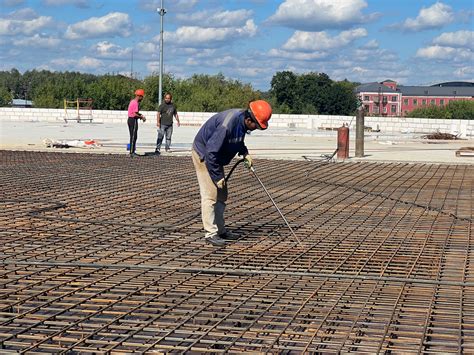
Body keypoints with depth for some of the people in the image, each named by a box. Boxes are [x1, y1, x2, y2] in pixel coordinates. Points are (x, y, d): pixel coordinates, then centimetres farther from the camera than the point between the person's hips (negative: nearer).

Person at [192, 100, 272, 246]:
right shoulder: (227, 124, -34)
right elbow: (211, 152, -31)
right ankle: (210, 233, -6)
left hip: (215, 156, 10)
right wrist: (217, 176, -25)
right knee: (210, 195, -10)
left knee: (221, 195, 13)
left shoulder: (242, 121, -7)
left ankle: (220, 229, 22)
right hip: (203, 155, -10)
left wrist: (245, 153, -2)